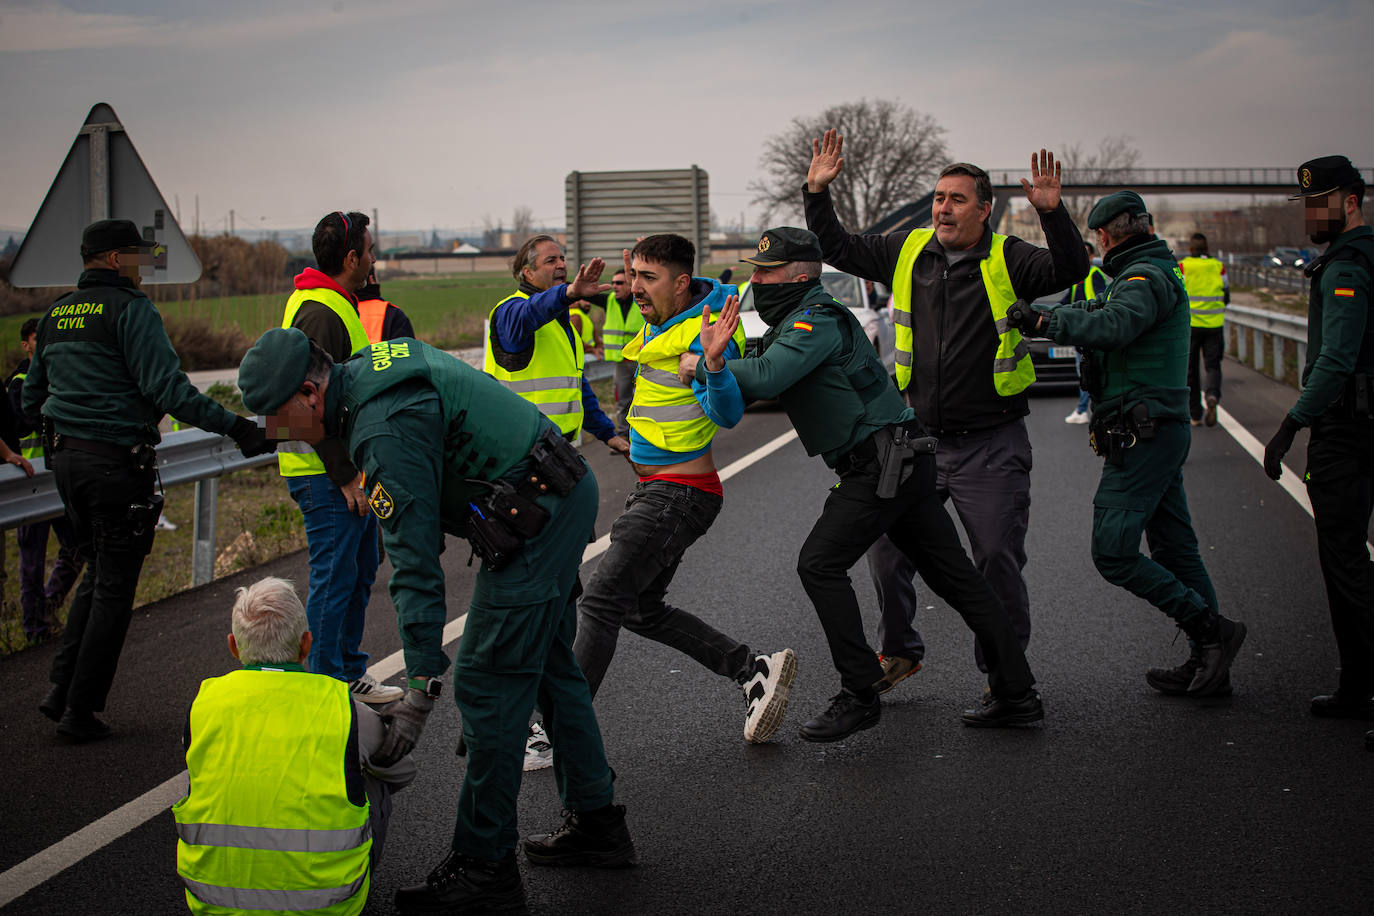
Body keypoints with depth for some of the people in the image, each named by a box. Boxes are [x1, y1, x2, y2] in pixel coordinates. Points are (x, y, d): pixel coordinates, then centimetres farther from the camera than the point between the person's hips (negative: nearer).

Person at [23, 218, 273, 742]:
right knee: (114, 588, 2)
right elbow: (167, 388, -22)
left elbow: (32, 398, 20)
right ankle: (80, 712, 5)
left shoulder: (56, 315, 14)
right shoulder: (130, 310, -11)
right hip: (116, 462, -8)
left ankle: (62, 692, 16)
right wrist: (236, 428, -22)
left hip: (66, 458, 8)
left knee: (97, 573, 21)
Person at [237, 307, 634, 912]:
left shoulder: (385, 431, -24)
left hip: (533, 518, -11)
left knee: (489, 681, -6)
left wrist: (422, 687, -26)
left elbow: (416, 563, -27)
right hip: (568, 496, 11)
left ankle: (483, 867, 1)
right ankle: (596, 822, 29)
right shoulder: (372, 364, 6)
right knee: (548, 663, 19)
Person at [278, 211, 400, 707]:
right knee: (333, 577, -4)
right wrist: (345, 476, -22)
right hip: (325, 474, -11)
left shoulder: (339, 307, 15)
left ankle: (350, 670, 28)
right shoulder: (319, 313, -19)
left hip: (349, 468, 11)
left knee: (359, 571, 17)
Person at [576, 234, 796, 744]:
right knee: (642, 610, 16)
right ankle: (754, 670, 15)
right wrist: (632, 291, 19)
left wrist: (714, 365, -49)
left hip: (680, 493, -11)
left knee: (603, 600, -13)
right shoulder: (660, 321, 9)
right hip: (656, 490, 11)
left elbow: (727, 415, -31)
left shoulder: (701, 333, -19)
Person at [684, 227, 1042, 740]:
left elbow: (766, 378, -29)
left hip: (886, 463, -11)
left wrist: (702, 365, -16)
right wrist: (718, 363, -2)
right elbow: (763, 385, 16)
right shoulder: (794, 323, 19)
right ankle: (1017, 694, 14)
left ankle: (860, 695, -5)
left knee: (820, 564, -9)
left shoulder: (818, 321, -15)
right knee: (954, 575, 10)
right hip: (903, 465, 11)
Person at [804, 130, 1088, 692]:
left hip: (991, 446, -3)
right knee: (886, 545, 5)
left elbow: (1069, 271, -20)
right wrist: (817, 193, 0)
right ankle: (899, 651, 25)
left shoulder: (1006, 260, -5)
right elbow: (837, 250, 11)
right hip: (918, 436, 4)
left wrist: (1052, 214, -34)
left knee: (998, 560, 0)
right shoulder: (908, 251, 5)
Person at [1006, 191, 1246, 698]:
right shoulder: (1155, 274, 20)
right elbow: (1099, 310, 33)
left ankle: (1210, 629, -8)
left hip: (1143, 433, -11)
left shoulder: (1146, 278, -13)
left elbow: (1111, 327, -32)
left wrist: (1043, 321, -27)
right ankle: (1208, 665, 16)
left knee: (1113, 551, -12)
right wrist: (1038, 314, 31)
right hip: (1164, 428, 11)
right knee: (1174, 548, 12)